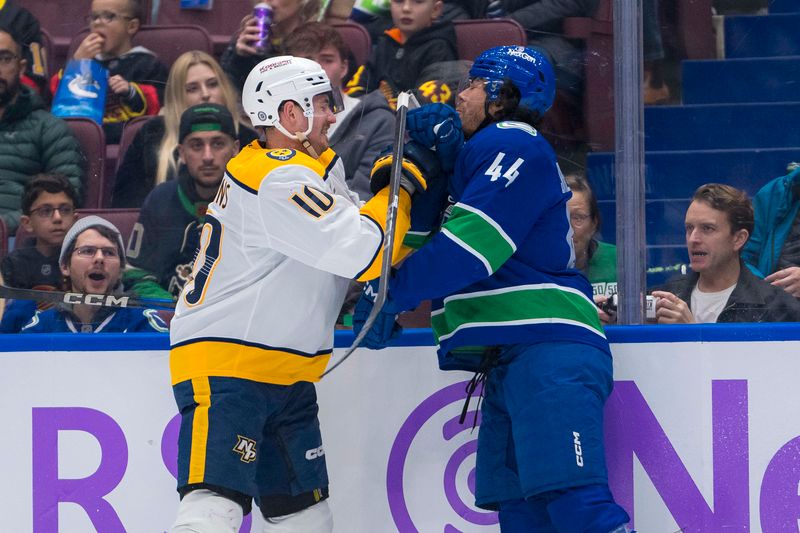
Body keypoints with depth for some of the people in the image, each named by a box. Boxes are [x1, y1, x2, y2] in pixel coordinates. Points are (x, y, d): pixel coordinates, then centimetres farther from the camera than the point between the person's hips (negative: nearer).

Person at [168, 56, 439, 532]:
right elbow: (362, 254, -23)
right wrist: (404, 184, -10)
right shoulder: (276, 180, -19)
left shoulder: (314, 168, 13)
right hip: (225, 368, -10)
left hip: (284, 376, 10)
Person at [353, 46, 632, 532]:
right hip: (510, 363, 10)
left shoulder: (515, 148, -5)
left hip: (549, 351, -10)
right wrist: (437, 158, 10)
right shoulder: (482, 156, 27)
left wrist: (393, 292, -10)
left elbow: (471, 244, -15)